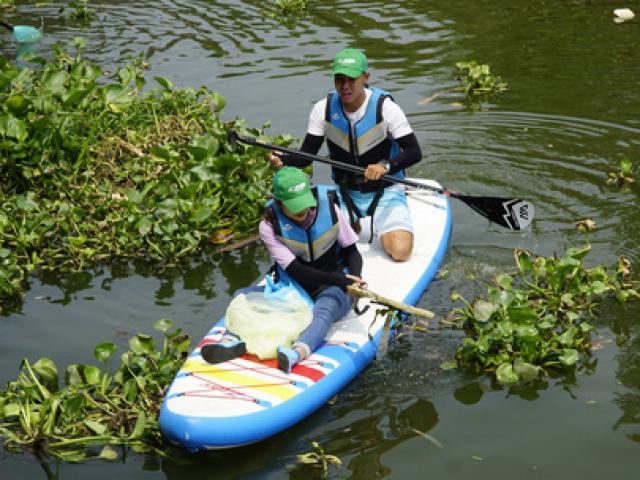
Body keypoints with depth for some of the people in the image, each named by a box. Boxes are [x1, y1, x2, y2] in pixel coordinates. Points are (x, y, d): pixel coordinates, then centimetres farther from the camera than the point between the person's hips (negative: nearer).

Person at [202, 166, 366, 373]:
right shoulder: (269, 226, -12)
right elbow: (294, 270, -19)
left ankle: (298, 352, -67)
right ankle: (231, 341, -49)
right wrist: (336, 278, -31)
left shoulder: (329, 209, -8)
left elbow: (351, 250, 2)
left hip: (332, 290, -2)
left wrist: (355, 278, -20)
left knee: (324, 310, -38)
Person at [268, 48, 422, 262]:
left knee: (400, 252, -23)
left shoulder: (385, 107, -17)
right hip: (345, 192, 3)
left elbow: (414, 152, -17)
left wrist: (386, 165, -36)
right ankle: (353, 225, 17)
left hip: (384, 191, -3)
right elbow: (306, 155, -8)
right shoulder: (323, 109, -9)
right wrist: (283, 159, -30)